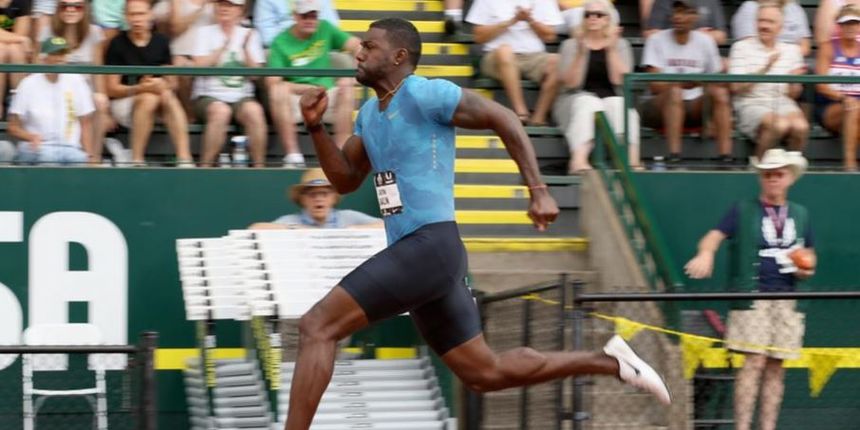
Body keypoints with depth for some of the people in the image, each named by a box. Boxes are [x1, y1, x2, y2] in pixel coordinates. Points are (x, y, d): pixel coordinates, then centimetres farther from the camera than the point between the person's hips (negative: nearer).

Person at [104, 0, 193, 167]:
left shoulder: (160, 42, 7)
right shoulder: (118, 44, -4)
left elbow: (172, 83, 7)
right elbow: (112, 89, -7)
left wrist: (163, 85, -18)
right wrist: (140, 88, -23)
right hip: (123, 102, -3)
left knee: (166, 95, -31)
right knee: (149, 98, -34)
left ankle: (184, 159, -42)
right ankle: (136, 161, -35)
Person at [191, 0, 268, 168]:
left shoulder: (250, 35, 12)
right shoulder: (205, 32, 9)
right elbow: (200, 66, -5)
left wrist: (245, 49, -11)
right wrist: (224, 47, -12)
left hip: (241, 96, 2)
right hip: (208, 95, -2)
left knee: (254, 110, -32)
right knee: (221, 111, -35)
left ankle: (259, 166, -26)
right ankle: (205, 167, -31)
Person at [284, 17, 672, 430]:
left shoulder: (424, 94, -8)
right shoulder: (369, 113, 19)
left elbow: (504, 119, -6)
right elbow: (345, 180, 24)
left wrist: (538, 191, -10)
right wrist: (316, 126, 9)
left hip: (429, 246, -10)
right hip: (413, 255, 10)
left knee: (317, 326, -17)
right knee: (485, 372, 13)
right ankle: (608, 361, 20)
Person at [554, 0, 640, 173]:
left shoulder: (620, 44, 10)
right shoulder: (571, 44, 8)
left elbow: (620, 80, -5)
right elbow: (571, 83, -6)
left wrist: (611, 50, -11)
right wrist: (581, 52, -16)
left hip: (611, 99, 1)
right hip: (579, 99, -1)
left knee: (620, 105, -31)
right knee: (589, 104, -34)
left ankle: (632, 161, -47)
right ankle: (578, 161, -54)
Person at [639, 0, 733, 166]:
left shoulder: (705, 41, 9)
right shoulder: (657, 40, -2)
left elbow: (718, 78, 10)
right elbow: (654, 86, -12)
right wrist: (683, 84, -31)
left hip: (695, 106, 3)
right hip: (659, 106, -3)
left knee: (720, 93, -25)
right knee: (674, 92, -35)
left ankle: (726, 156, -35)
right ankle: (674, 157, -45)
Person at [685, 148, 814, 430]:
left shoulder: (800, 214, 18)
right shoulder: (743, 211, 6)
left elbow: (809, 254, 28)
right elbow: (715, 236, -7)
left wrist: (807, 268, 4)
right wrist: (705, 254, -30)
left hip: (788, 299, 4)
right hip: (752, 295, -4)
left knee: (776, 366, 3)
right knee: (755, 361, -14)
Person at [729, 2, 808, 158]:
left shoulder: (791, 50, 16)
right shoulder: (741, 47, 5)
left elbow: (793, 94, 15)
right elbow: (737, 87, -6)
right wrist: (765, 69, -16)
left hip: (783, 103, 3)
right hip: (752, 104, -3)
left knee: (801, 126, -31)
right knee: (779, 125, -35)